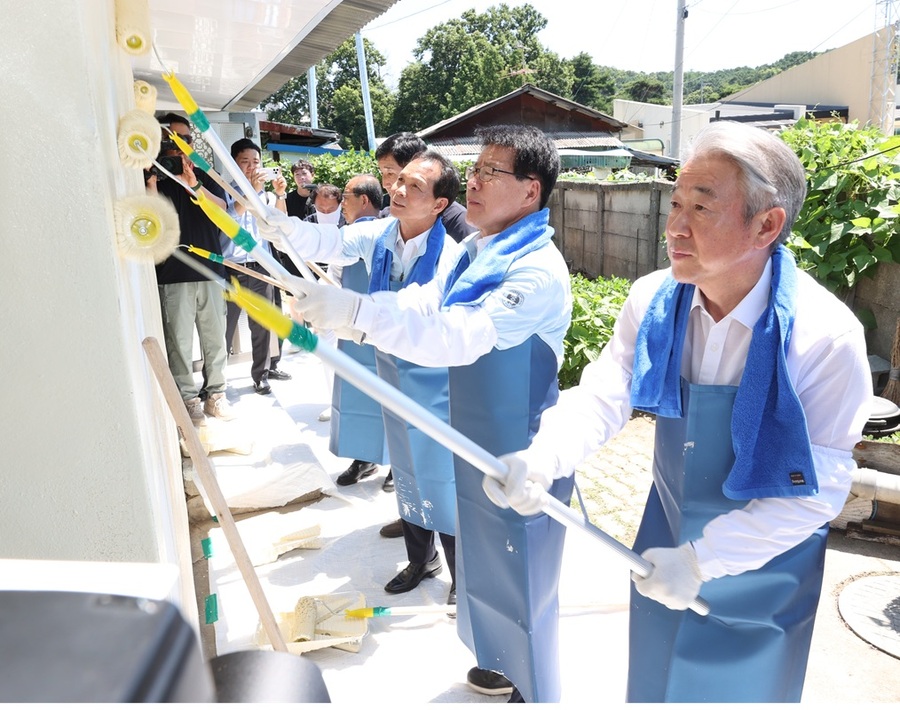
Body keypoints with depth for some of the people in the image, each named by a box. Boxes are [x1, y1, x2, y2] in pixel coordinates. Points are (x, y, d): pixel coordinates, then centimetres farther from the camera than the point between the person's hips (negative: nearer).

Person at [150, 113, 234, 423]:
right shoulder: (154, 176, 5)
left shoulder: (205, 176, 14)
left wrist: (194, 184, -19)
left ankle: (215, 394, 16)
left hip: (210, 270, 3)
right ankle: (187, 398, 9)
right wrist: (151, 183, -20)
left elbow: (221, 209, -4)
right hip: (173, 276, -3)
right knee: (179, 341, -1)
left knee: (215, 337, 6)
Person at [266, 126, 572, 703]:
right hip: (479, 446, 9)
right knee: (486, 564, 25)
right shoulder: (475, 251, 5)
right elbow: (422, 303, 2)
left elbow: (458, 336, -37)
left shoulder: (538, 269, -25)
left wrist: (355, 313, -42)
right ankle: (504, 665, 50)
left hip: (522, 458, -9)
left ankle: (535, 691, 37)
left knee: (523, 584, 11)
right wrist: (333, 304, -12)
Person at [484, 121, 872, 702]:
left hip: (761, 563, -3)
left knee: (739, 688, 21)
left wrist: (702, 560, -26)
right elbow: (602, 397, -17)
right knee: (654, 680, 24)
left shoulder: (826, 336, -26)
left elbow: (819, 488, -23)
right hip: (666, 536, 4)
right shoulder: (654, 301, -14)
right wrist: (541, 460, -36)